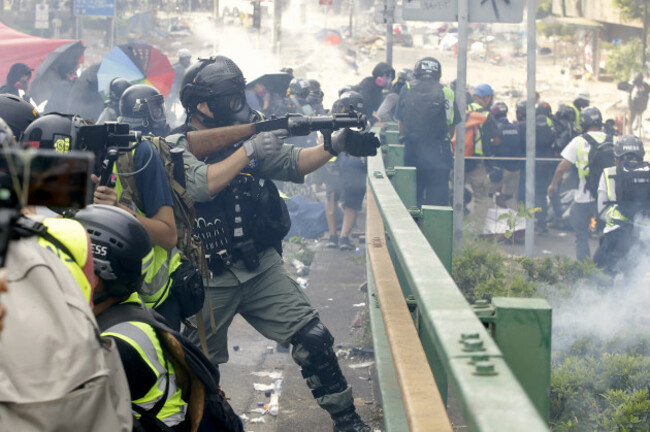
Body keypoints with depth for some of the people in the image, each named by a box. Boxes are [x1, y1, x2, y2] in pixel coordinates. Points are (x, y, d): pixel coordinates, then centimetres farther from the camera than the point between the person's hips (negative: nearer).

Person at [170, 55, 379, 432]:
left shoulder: (244, 135, 7)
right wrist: (249, 150, -25)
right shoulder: (177, 147, -8)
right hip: (209, 278, -4)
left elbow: (293, 162, -1)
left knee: (313, 337, -4)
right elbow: (202, 185, -26)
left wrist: (336, 145, -17)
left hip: (261, 266, 4)